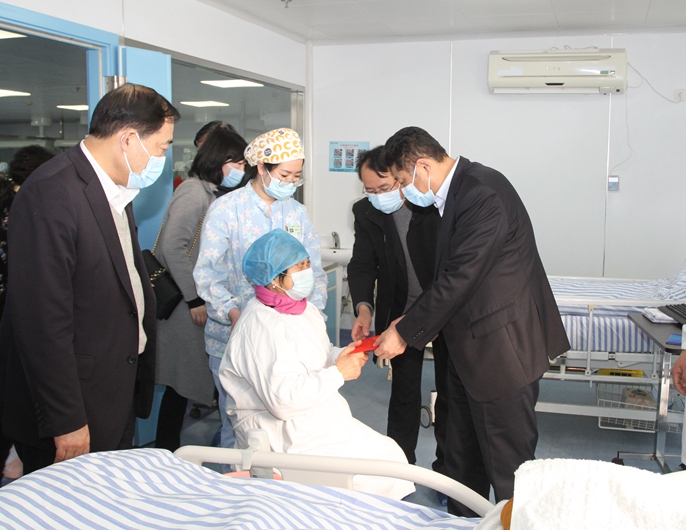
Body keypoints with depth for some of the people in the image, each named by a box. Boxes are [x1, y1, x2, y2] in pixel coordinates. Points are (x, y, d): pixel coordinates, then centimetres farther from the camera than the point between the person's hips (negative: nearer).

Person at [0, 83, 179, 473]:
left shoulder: (115, 192, 10)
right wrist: (65, 422, -22)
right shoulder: (51, 194, -22)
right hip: (74, 414, -9)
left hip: (116, 398, 9)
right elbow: (43, 320, -24)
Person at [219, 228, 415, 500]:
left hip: (322, 420, 9)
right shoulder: (260, 327, -21)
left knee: (388, 452, -5)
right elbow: (284, 399, -27)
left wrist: (342, 355, -2)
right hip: (284, 435, -9)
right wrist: (338, 373, -19)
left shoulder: (302, 307, 10)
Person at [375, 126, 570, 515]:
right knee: (463, 456, 21)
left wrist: (405, 333, -15)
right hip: (471, 349, 10)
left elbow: (459, 279, -24)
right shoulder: (457, 190, 8)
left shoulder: (483, 195, -22)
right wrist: (419, 324, 6)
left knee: (507, 461, 4)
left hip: (502, 348, -10)